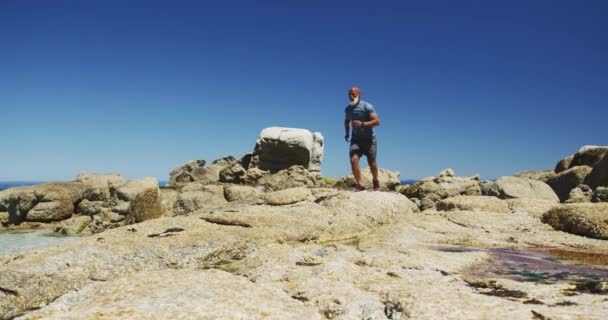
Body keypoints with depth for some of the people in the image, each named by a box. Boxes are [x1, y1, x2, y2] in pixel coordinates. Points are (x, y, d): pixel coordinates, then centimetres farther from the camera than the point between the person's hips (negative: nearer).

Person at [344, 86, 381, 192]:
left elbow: (377, 121, -18)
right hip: (356, 139, 4)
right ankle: (359, 185, -13)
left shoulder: (367, 106, -11)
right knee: (354, 160, -19)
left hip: (369, 139, -3)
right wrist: (347, 133, 14)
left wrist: (362, 124, -29)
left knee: (372, 163, 4)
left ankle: (375, 181, 33)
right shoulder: (348, 109, 7)